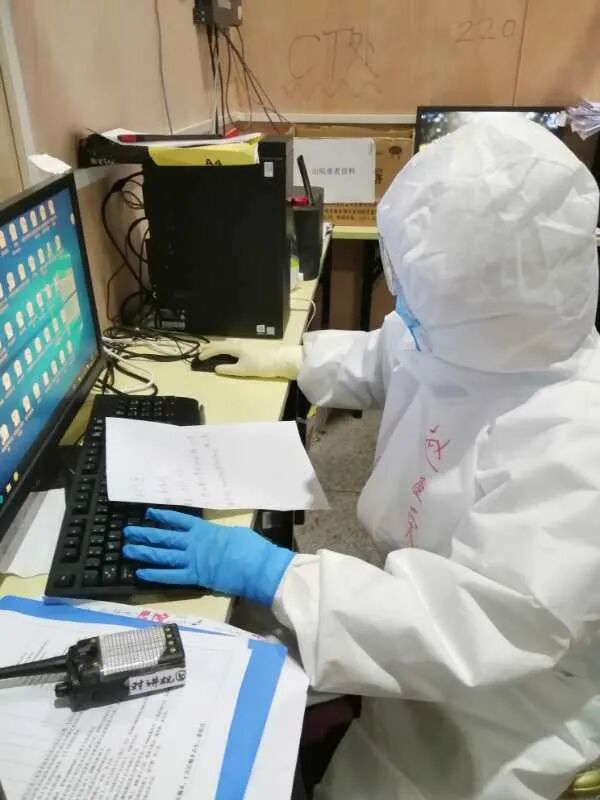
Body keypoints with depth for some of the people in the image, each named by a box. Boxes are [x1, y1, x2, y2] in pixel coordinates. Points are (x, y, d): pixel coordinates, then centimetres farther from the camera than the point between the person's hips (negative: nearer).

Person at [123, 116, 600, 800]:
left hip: (497, 701, -6)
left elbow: (474, 627, -38)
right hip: (431, 600, 6)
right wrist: (286, 359, 14)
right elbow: (382, 358, 12)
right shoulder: (477, 340, -11)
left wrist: (269, 573, -36)